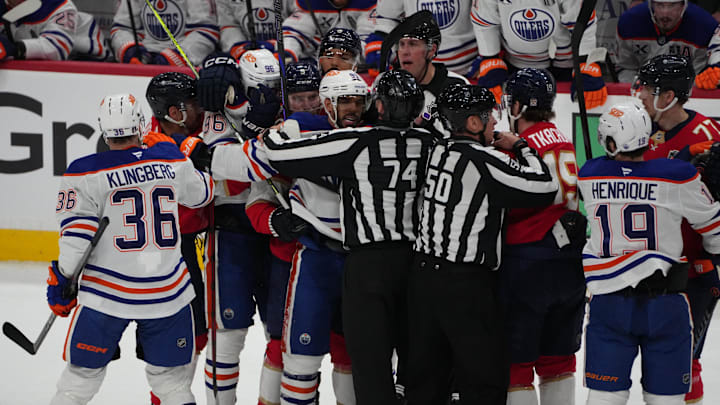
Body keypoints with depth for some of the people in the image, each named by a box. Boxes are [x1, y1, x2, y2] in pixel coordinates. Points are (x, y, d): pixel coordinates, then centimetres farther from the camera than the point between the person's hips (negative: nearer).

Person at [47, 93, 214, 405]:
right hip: (168, 291, 2)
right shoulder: (172, 161, 2)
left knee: (82, 374, 9)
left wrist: (62, 279, 2)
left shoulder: (86, 173, -7)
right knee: (171, 379, 12)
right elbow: (202, 192, 21)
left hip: (107, 294, -2)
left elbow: (76, 235, -10)